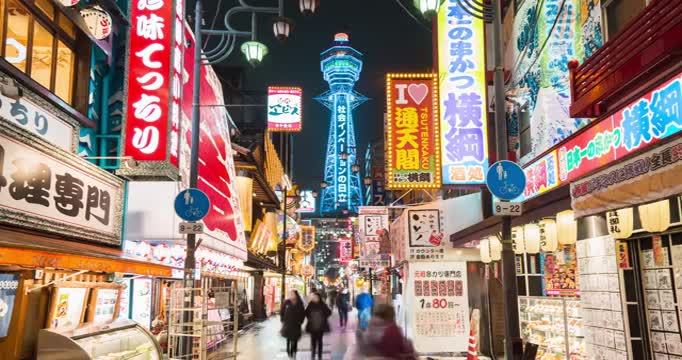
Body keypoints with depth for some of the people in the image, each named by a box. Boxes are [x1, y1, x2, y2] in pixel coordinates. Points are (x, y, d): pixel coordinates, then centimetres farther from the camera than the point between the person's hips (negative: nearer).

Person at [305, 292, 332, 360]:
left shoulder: (322, 305, -5)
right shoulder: (310, 305, -3)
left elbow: (329, 312, 3)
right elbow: (306, 313, 11)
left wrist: (324, 318, -2)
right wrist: (309, 318, 2)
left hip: (321, 326, 0)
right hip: (312, 326, 0)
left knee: (319, 341, 7)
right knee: (313, 341, 3)